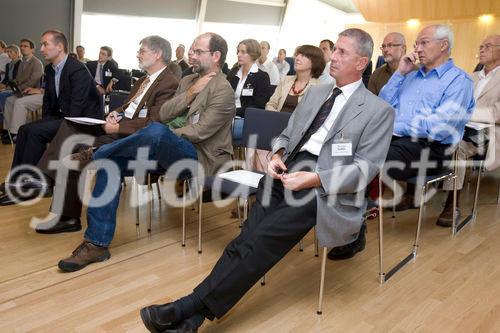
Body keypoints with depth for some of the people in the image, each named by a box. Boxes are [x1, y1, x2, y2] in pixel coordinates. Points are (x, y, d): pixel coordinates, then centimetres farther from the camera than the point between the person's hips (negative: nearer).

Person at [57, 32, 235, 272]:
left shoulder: (222, 90, -7)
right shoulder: (188, 81, 18)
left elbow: (199, 132, -16)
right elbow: (164, 115, 8)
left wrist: (160, 140, -10)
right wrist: (189, 94, -5)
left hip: (201, 157, -7)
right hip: (171, 151, 8)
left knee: (157, 132, -38)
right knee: (111, 160, -13)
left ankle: (98, 155, -10)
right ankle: (97, 243, -12)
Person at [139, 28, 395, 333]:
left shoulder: (379, 111, 4)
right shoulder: (315, 92, 22)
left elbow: (366, 167, -5)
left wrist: (314, 179, -18)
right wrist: (277, 155, 0)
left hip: (325, 187, -4)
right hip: (288, 171, 5)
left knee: (264, 236, -25)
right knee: (249, 238, -17)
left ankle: (192, 307, -21)